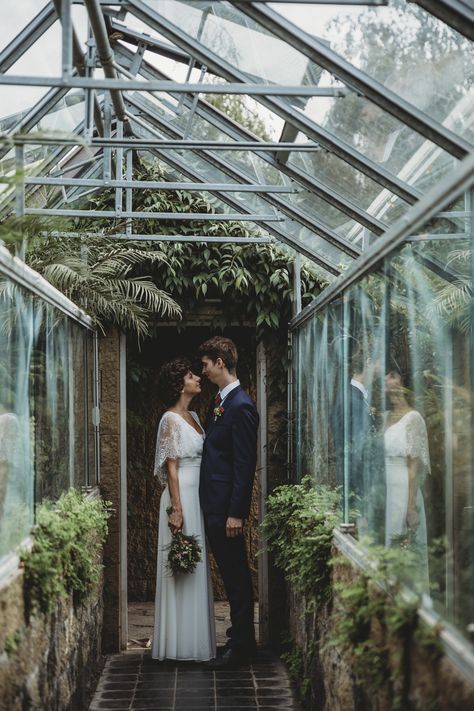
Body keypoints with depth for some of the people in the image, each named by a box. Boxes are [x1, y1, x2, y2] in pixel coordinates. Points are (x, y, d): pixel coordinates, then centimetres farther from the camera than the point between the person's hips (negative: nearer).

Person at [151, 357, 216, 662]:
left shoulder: (194, 417, 15)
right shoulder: (171, 420, -11)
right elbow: (171, 468, -14)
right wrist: (176, 509, -19)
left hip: (199, 498, 9)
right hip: (183, 497, -9)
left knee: (196, 567, 12)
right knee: (183, 570, -4)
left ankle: (196, 639, 19)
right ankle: (182, 644, 2)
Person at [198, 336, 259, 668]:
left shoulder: (241, 406, -16)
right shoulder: (219, 402, 13)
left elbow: (245, 464, -19)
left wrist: (236, 512, -20)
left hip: (227, 507, -9)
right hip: (214, 504, 9)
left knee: (236, 574, -1)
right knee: (231, 574, 16)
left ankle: (241, 645, 7)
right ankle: (240, 637, 26)